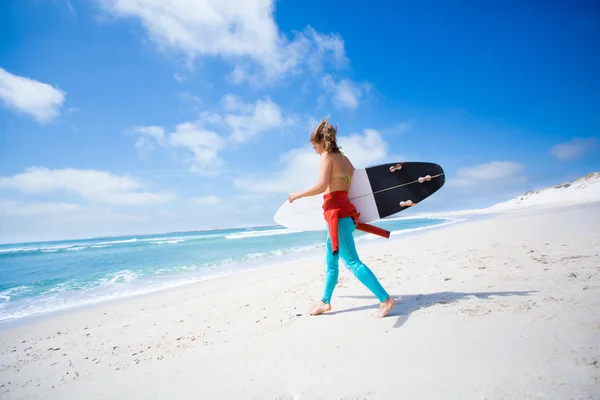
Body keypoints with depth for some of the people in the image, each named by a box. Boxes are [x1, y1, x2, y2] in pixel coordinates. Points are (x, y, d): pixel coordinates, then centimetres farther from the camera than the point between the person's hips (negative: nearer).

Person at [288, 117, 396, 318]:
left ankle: (385, 299, -6)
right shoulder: (343, 158, 16)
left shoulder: (327, 156, -8)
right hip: (344, 210, 10)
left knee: (352, 262, -8)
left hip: (337, 213, -10)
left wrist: (297, 195, -7)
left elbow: (321, 186, -19)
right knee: (331, 262, 17)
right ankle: (325, 302, 28)